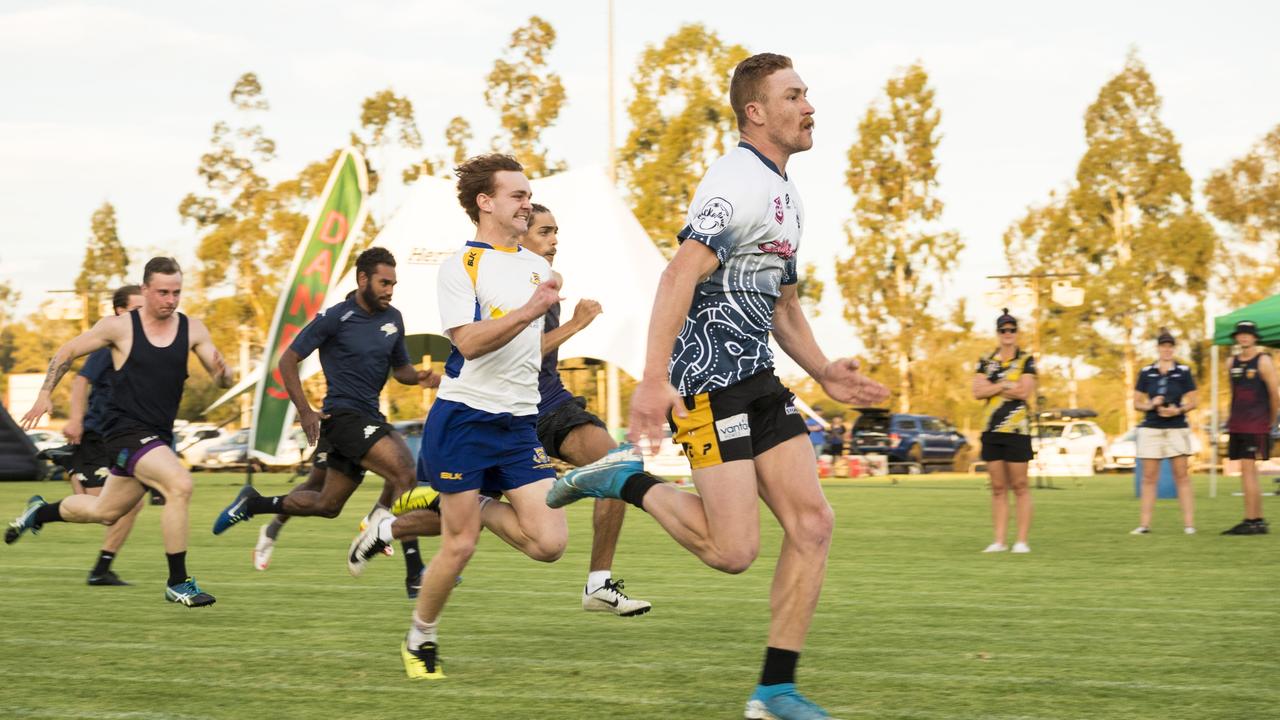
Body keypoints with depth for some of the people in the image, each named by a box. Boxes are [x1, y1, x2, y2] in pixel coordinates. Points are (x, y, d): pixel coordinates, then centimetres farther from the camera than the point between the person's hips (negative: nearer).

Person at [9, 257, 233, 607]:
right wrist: (45, 394, -1)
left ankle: (39, 512, 48)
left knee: (105, 512, 20)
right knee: (180, 484, -27)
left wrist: (222, 372, -22)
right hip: (126, 430, -6)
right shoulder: (120, 327, -7)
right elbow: (66, 353, 5)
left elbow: (224, 381, 1)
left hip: (157, 437, 6)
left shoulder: (192, 330, 1)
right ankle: (178, 583, -20)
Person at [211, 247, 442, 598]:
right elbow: (288, 360, -5)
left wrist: (420, 377, -2)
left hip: (370, 418, 8)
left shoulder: (392, 319, 10)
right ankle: (415, 575, -22)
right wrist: (305, 411, -13)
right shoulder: (335, 318, -9)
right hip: (343, 414, -8)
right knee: (404, 474, -24)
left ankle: (253, 504, 31)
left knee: (327, 505, 12)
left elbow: (400, 368, 22)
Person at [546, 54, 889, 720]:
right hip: (708, 381, -9)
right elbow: (682, 273, -25)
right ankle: (628, 480, 8)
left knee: (813, 524, 0)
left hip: (757, 379, 10)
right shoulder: (741, 181, -14)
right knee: (733, 551, -13)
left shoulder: (785, 191, 18)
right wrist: (654, 378, -34)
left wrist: (822, 371, 21)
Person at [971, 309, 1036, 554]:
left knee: (1020, 486, -2)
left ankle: (1022, 540, 1)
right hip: (991, 430, 4)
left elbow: (1024, 391, -14)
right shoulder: (986, 362, 11)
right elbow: (978, 391, -2)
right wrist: (1006, 385, -9)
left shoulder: (1026, 361, 1)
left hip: (1017, 431, -4)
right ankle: (999, 540, 8)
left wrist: (993, 387, -7)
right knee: (998, 488, 6)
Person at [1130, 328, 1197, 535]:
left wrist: (1178, 410, -15)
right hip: (1151, 428, 1)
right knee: (1149, 477, 2)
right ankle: (1144, 524, 5)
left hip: (1177, 428, -1)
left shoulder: (1184, 372, 2)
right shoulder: (1146, 373, 6)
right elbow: (1137, 403, 8)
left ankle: (1189, 524, -1)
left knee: (1181, 475, -2)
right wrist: (1151, 405, -12)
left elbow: (1192, 402, 3)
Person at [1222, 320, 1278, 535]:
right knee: (1248, 473, 8)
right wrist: (1232, 418, 15)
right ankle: (1259, 521, 13)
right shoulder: (1232, 363, 12)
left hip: (1256, 426, -7)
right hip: (1237, 426, 7)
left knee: (1248, 469, -12)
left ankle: (1251, 521, -12)